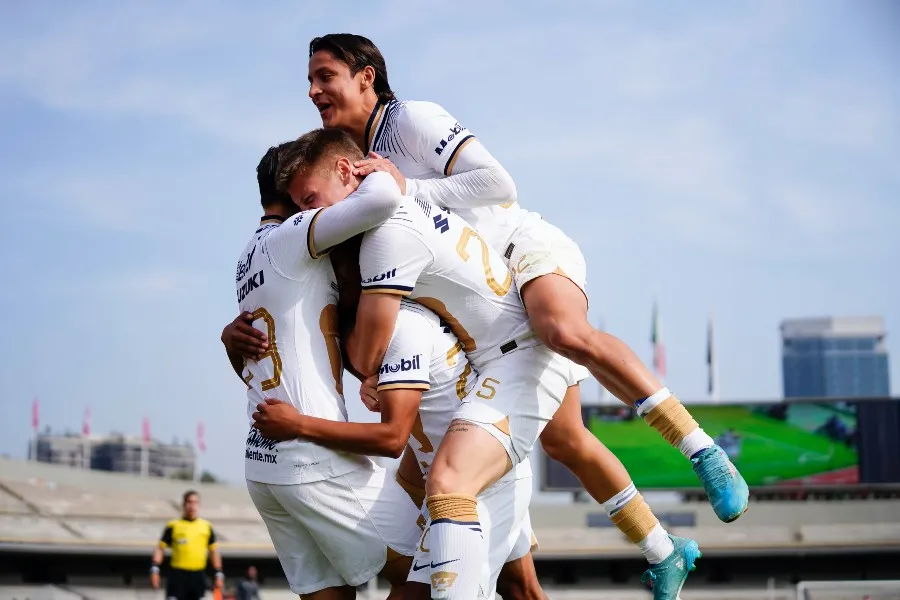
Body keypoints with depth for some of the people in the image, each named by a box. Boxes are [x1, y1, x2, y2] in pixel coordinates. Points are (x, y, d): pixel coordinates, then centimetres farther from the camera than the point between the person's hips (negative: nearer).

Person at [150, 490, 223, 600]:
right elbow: (160, 548, 1)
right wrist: (155, 569, -11)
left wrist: (219, 574, 10)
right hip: (177, 575, -3)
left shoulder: (206, 527, 12)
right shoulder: (173, 526, 3)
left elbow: (214, 552, 17)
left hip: (198, 576, 3)